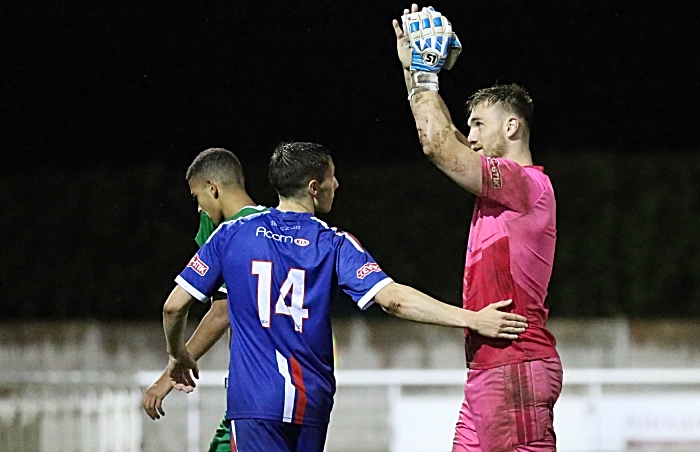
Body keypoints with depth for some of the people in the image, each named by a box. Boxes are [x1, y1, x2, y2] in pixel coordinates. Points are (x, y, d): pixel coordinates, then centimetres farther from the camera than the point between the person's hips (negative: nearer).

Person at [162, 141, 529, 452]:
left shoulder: (231, 236, 3)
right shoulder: (334, 244, -1)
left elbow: (174, 306, 5)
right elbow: (392, 298, -13)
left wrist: (178, 356, 25)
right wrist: (472, 319, -14)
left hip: (254, 397, -1)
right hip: (312, 401, 1)